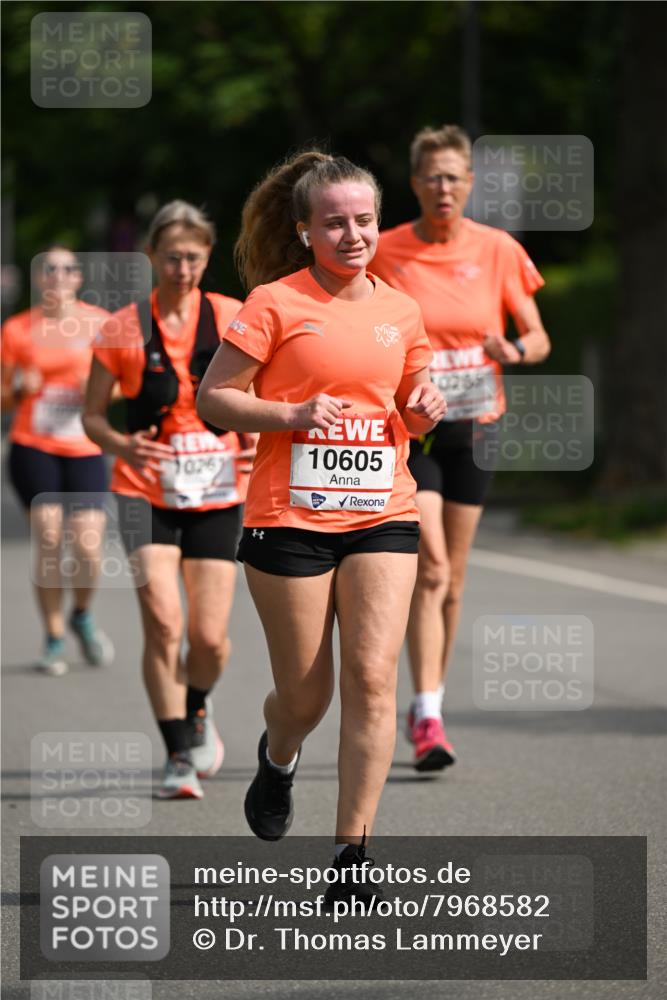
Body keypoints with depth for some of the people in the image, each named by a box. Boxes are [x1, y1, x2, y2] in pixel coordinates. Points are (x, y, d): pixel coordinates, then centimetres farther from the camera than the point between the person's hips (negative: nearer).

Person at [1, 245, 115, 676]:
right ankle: (54, 640, 7)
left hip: (85, 450, 0)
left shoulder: (100, 324, 4)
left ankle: (83, 615, 22)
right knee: (49, 542, -9)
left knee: (88, 549, -9)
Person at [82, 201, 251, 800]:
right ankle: (179, 757, -8)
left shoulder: (234, 319, 2)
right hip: (146, 495, -1)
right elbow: (92, 414, 5)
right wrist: (121, 446, -16)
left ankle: (197, 710, 33)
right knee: (163, 623, -16)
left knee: (210, 636, -1)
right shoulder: (123, 330, 0)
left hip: (218, 495, 1)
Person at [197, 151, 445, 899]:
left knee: (372, 676, -11)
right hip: (290, 520, -3)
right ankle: (278, 757, 43)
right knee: (305, 693, 5)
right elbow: (212, 397, -4)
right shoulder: (275, 303, -5)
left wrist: (424, 410, -1)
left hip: (382, 515, 3)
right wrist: (296, 414, -18)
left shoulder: (400, 310, 9)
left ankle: (351, 849, -6)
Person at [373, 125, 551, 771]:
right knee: (430, 566, -15)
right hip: (409, 427, -3)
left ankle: (429, 702, 24)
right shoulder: (385, 252, -4)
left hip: (473, 426, 3)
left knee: (451, 576, 9)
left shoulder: (497, 250, 0)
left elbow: (538, 339, 3)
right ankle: (428, 719, -18)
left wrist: (514, 351, -18)